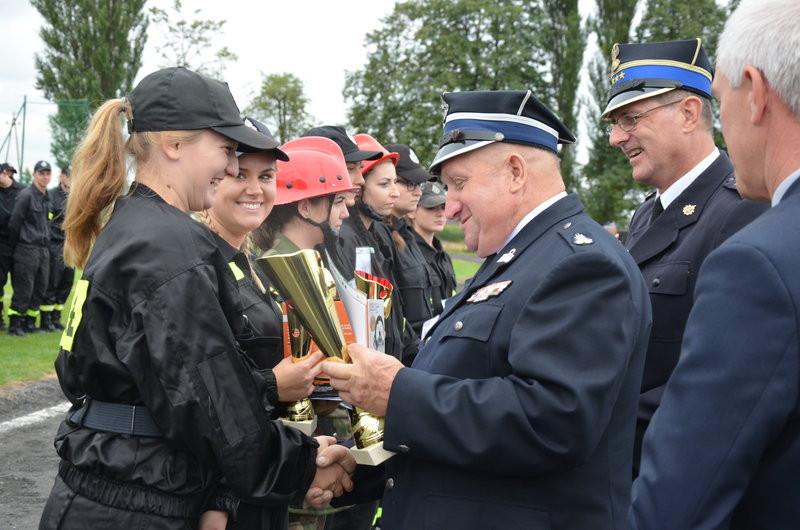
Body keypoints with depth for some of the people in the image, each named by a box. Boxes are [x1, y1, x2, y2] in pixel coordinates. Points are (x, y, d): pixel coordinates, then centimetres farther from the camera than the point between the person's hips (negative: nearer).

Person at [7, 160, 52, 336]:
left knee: (40, 288, 8)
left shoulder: (47, 197, 14)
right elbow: (14, 222, -8)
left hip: (44, 249, 7)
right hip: (27, 249, -7)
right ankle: (15, 325, 1)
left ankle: (30, 323, 17)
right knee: (24, 289, -7)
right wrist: (14, 247, -3)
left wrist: (46, 243, 16)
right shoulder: (26, 195, -10)